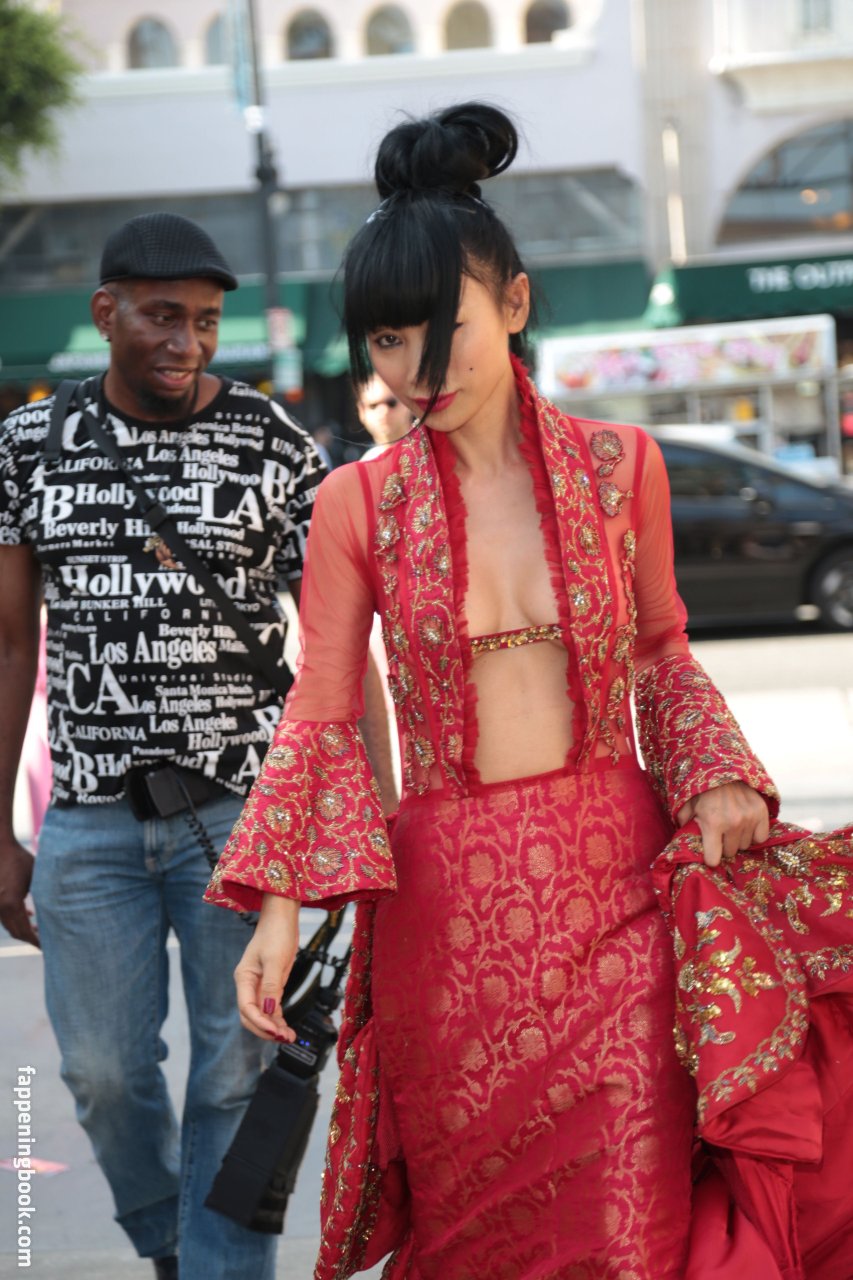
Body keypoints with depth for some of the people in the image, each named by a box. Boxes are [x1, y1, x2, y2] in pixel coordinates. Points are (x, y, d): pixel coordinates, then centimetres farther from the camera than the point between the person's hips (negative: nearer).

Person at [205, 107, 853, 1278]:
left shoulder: (620, 468, 1)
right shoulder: (358, 505, -1)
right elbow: (321, 717, 2)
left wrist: (713, 779, -2)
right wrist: (279, 903, -7)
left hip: (613, 875, 0)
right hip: (447, 897, 0)